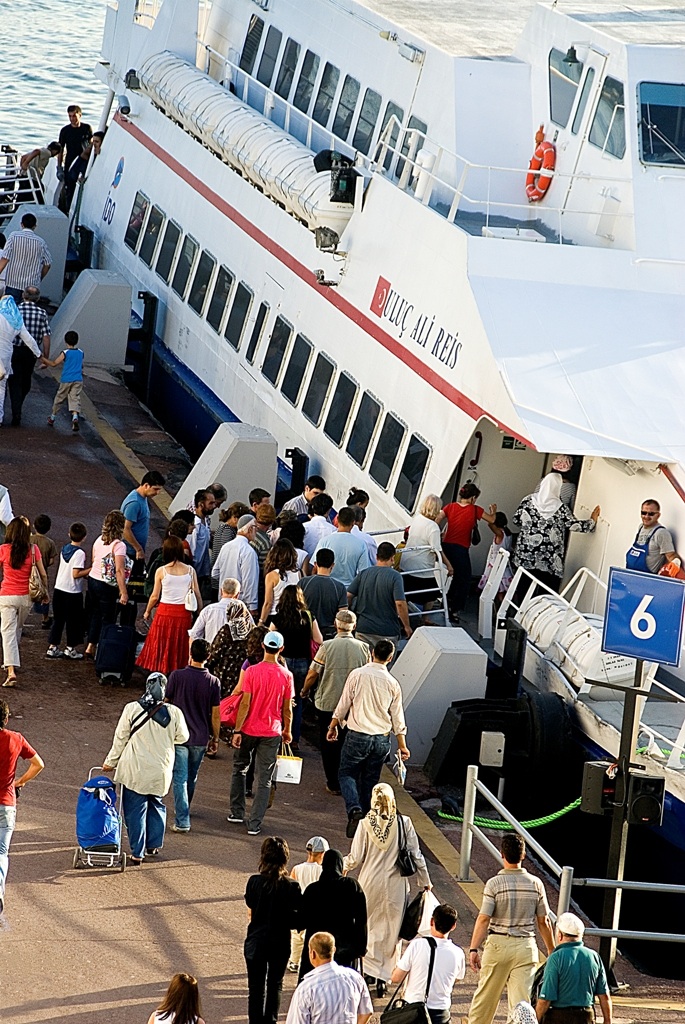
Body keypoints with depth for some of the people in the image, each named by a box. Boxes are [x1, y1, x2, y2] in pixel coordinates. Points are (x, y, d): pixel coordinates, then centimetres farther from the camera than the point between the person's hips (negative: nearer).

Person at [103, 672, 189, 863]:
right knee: (156, 805, 22)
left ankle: (137, 852, 5)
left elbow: (120, 738, -3)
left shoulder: (131, 709, -11)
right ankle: (153, 846, 28)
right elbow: (182, 737, 7)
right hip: (161, 771, 2)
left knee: (135, 811, 5)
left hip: (134, 770, -2)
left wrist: (111, 762, 10)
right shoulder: (174, 713, -8)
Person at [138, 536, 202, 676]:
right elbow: (197, 595, -2)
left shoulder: (161, 571, -6)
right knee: (180, 647, 11)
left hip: (165, 612, -1)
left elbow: (155, 596, -1)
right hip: (184, 613, 1)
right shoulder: (190, 571, -2)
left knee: (161, 647, 8)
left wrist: (147, 612, 15)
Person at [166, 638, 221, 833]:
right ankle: (183, 811, 41)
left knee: (180, 779, -2)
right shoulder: (213, 682, -5)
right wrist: (215, 738, 12)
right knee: (192, 777, 21)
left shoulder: (177, 676, -10)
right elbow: (215, 715, -1)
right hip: (200, 738, 3)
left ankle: (182, 821, -9)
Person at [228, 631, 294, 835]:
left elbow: (245, 704, -13)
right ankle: (254, 824, 2)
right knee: (264, 780, 5)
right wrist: (287, 731, 14)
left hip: (249, 730, -1)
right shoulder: (286, 675, -7)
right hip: (272, 732, 1)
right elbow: (287, 708, -1)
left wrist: (237, 730, -7)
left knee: (240, 769, 21)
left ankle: (237, 812, 25)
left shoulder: (252, 671, -12)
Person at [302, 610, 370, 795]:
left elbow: (312, 675, -9)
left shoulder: (327, 646, -13)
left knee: (329, 745, 12)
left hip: (328, 704, -2)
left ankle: (334, 784, 14)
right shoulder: (363, 648, -6)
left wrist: (304, 691, 10)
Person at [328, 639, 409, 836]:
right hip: (382, 739, 3)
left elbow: (343, 705, -3)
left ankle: (354, 809, -16)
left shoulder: (357, 675, -8)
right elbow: (397, 718, 5)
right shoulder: (392, 683, 1)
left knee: (347, 774, 8)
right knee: (370, 780, 14)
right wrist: (402, 746, 13)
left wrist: (333, 726, 12)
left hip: (357, 736, -3)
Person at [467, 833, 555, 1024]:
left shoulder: (494, 883, -9)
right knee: (522, 999, 1)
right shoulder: (535, 884, -1)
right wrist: (552, 951, 14)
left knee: (485, 995, 14)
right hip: (526, 946, 2)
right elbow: (544, 922, 4)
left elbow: (483, 919, -13)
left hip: (498, 944, -2)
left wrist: (474, 949, -9)